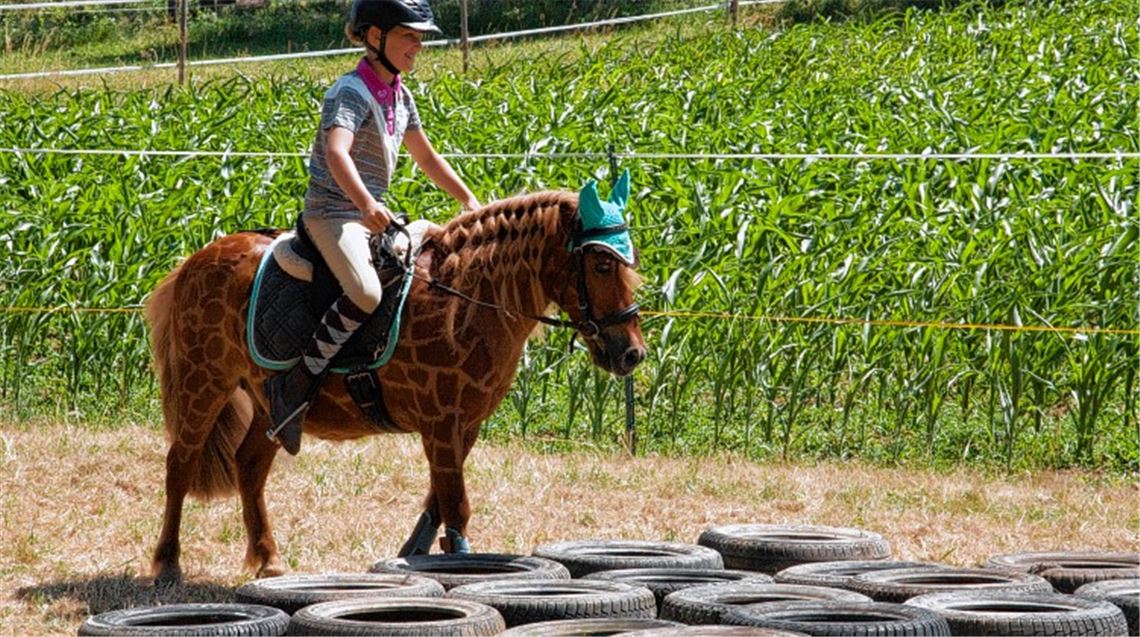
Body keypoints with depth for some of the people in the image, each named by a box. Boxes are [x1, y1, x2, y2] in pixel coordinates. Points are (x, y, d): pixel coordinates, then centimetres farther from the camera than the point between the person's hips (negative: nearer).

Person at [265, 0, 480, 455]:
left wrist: (467, 200, 19)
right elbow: (336, 153, -32)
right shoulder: (350, 92, -15)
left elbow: (426, 157, 26)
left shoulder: (400, 97, 12)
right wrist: (366, 204, -48)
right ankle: (297, 385, -22)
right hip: (332, 212, -9)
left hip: (374, 217, 9)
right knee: (366, 294, -31)